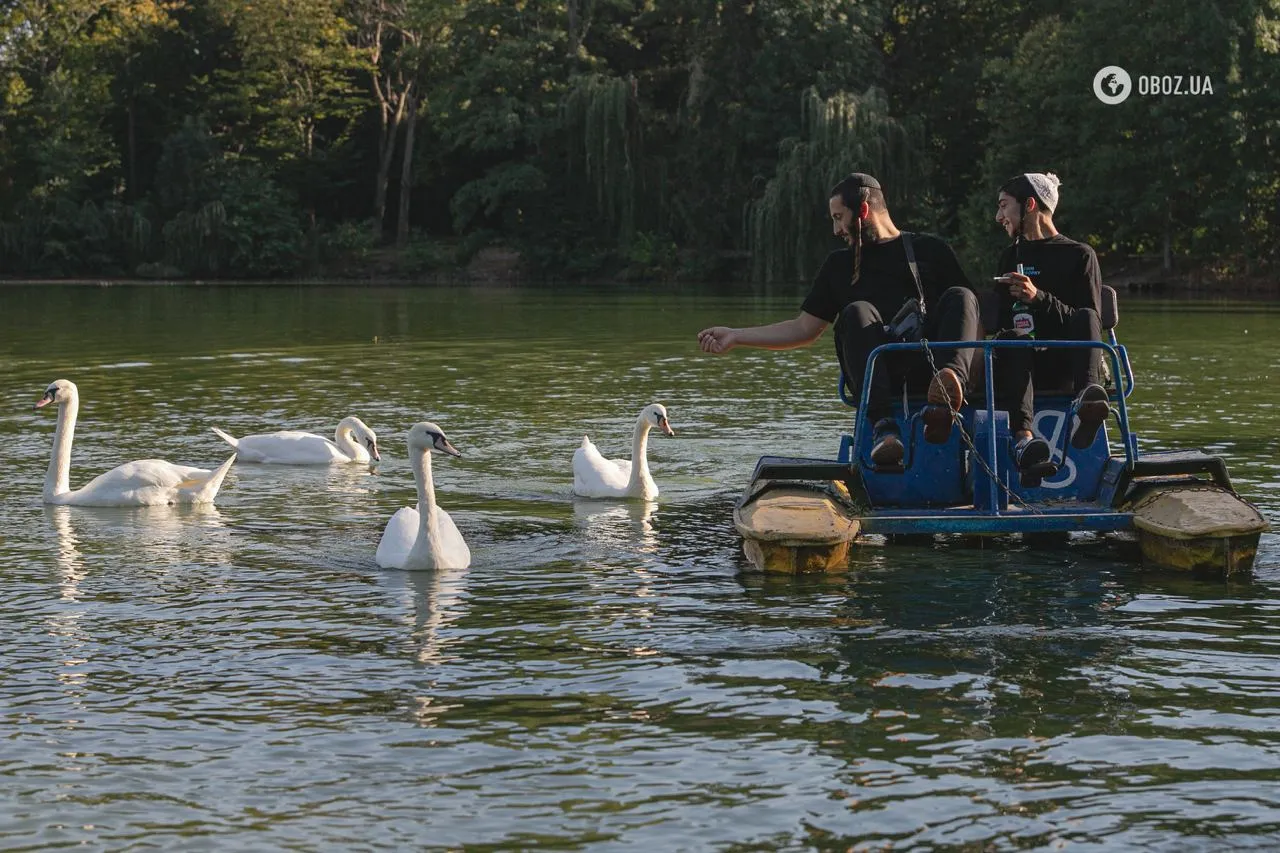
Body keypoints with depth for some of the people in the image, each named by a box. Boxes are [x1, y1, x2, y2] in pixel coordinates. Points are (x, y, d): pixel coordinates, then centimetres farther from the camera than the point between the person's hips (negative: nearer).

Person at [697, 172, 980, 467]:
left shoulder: (929, 249, 21)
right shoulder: (840, 263, 29)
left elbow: (973, 316, 14)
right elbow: (803, 329, 28)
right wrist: (735, 337, 21)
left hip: (931, 362, -1)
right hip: (879, 374, 1)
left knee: (959, 296, -25)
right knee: (856, 312, -28)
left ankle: (949, 385, -55)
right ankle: (883, 427, -48)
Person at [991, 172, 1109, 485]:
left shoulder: (1079, 255, 10)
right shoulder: (1010, 257, 24)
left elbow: (1092, 322, -1)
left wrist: (1039, 298, -14)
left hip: (1069, 363, -2)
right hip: (1024, 363, 2)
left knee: (1085, 318, -31)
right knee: (1015, 349, -33)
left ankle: (1086, 398, -61)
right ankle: (1023, 439, -60)